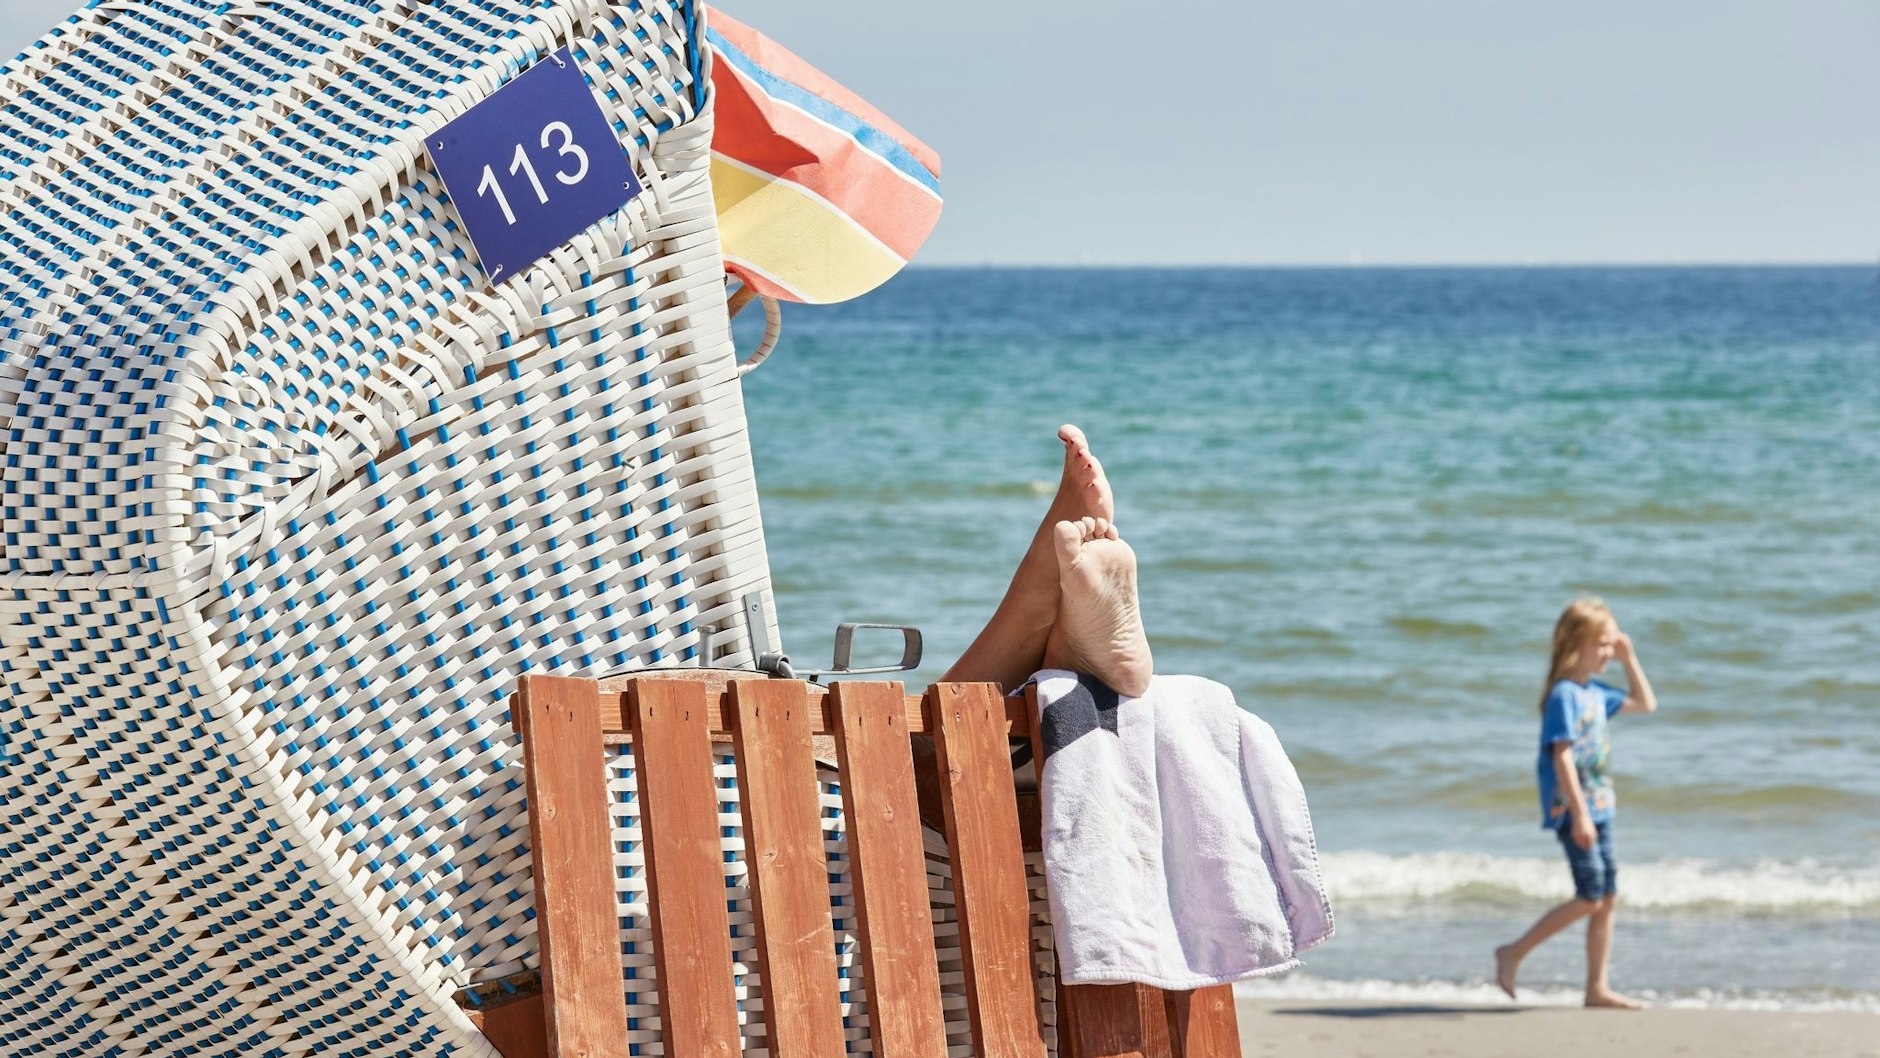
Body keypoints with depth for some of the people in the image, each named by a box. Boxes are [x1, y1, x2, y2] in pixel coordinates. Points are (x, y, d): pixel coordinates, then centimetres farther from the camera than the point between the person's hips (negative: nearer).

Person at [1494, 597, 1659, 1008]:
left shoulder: (1595, 693, 13)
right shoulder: (1564, 696, -15)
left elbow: (1645, 703, 28)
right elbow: (1562, 757, -21)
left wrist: (1629, 659, 15)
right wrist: (1580, 813, -25)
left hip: (1598, 807, 9)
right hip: (1571, 809, -9)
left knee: (1608, 898, 5)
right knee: (1590, 898, -11)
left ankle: (1597, 988, 9)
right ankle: (1514, 954, -1)